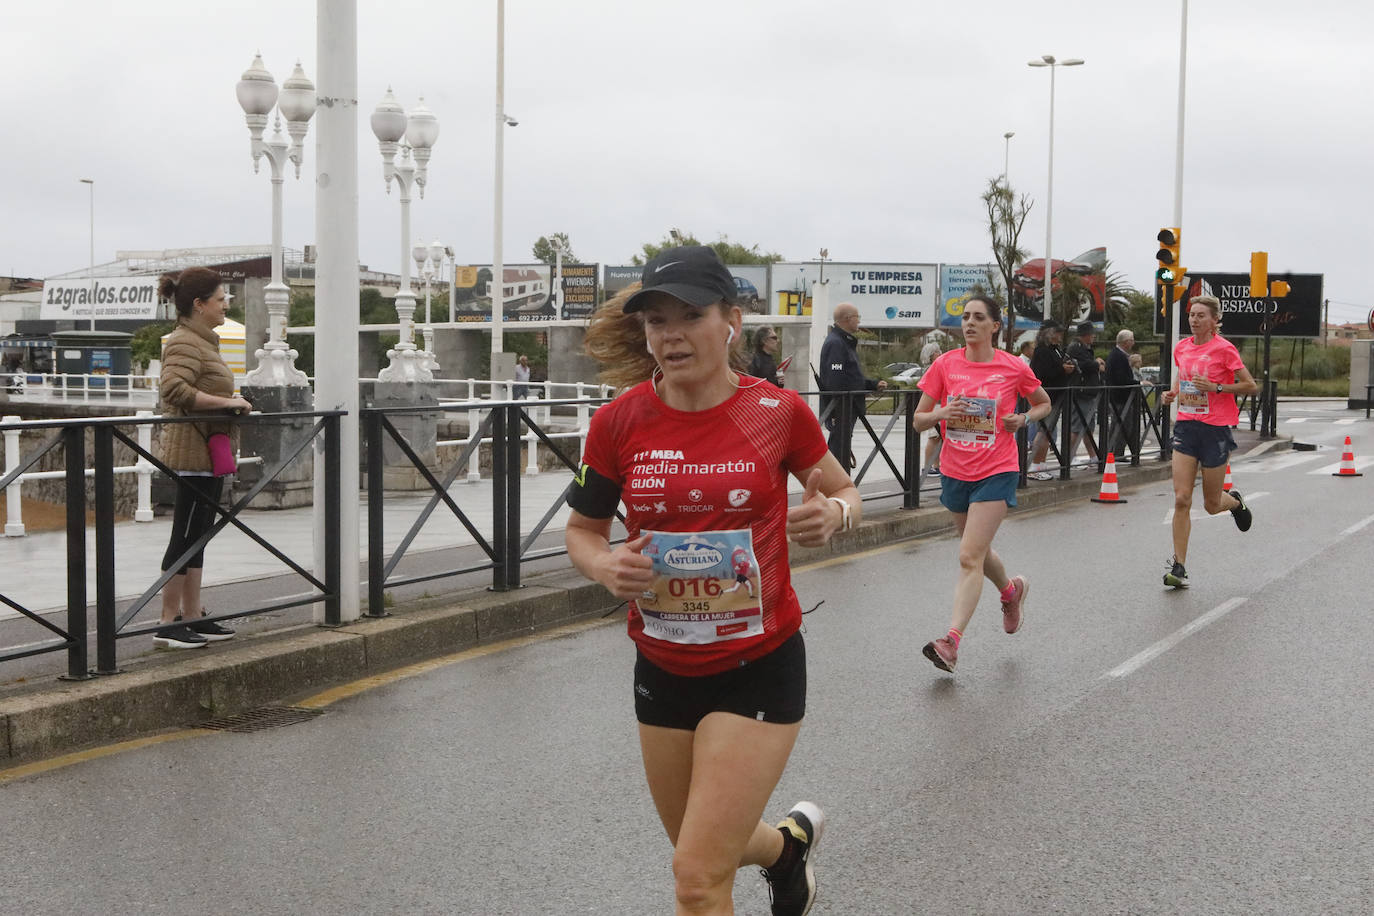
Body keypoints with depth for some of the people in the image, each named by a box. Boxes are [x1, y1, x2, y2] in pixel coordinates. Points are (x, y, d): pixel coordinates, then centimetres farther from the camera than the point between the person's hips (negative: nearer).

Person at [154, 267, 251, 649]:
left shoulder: (201, 340, 17)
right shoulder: (184, 342, -15)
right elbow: (173, 389, -29)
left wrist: (230, 402, 12)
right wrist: (226, 402, -26)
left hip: (208, 453, 10)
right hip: (193, 453, -10)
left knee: (197, 537, 14)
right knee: (186, 538, -6)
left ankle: (193, 617, 21)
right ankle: (168, 624, 0)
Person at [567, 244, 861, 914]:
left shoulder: (778, 411, -10)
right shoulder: (619, 422, -7)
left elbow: (846, 494, 7)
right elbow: (583, 529, 6)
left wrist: (833, 513, -16)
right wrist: (605, 566, -16)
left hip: (760, 665, -3)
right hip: (664, 667, 4)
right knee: (705, 852, 22)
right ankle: (791, 839, 53)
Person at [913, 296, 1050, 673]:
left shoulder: (1013, 368, -5)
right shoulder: (945, 365, -1)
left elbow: (1044, 403, 13)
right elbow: (918, 419, 2)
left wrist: (1024, 418, -7)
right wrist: (941, 414, -18)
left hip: (996, 472, -4)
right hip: (955, 471, 4)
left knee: (970, 557, -15)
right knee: (977, 550, 21)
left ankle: (951, 641, -18)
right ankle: (1011, 590, 52)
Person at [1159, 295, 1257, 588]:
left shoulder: (1224, 349, -9)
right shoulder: (1181, 348, 8)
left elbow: (1251, 386, -6)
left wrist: (1216, 387, -18)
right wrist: (1173, 393, 5)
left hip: (1216, 429, -4)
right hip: (1186, 426, 4)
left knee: (1212, 505, 7)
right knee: (1181, 499, -8)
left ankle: (1235, 500, 44)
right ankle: (1179, 567, -4)